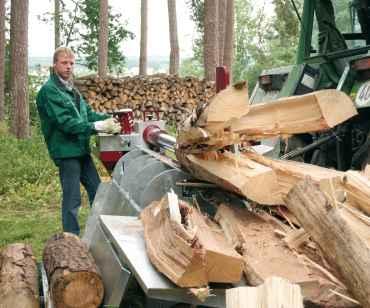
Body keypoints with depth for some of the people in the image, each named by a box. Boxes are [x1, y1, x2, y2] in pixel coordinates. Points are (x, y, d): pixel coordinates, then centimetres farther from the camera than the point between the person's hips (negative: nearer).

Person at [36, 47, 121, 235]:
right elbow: (65, 122, -23)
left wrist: (108, 119, -7)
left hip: (81, 149, 9)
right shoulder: (49, 91, -14)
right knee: (72, 199, -3)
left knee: (97, 191, 15)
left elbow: (88, 113, 11)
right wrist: (98, 127, -26)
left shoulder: (71, 89, 14)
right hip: (66, 151, -9)